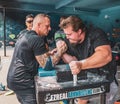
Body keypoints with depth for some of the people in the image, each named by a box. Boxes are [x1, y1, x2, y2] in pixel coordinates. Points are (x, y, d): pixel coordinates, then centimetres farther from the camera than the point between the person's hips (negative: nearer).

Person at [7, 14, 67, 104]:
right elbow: (47, 65, -17)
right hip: (23, 81, -10)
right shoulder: (37, 39, -17)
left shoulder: (25, 36, 12)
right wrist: (60, 52, -7)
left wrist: (49, 53, 11)